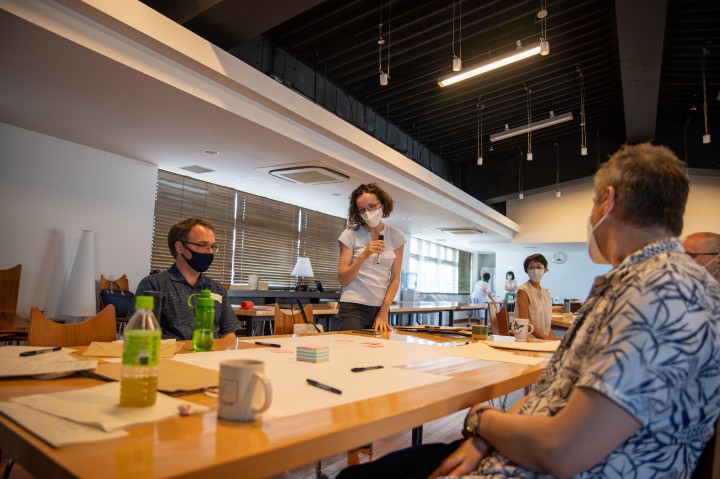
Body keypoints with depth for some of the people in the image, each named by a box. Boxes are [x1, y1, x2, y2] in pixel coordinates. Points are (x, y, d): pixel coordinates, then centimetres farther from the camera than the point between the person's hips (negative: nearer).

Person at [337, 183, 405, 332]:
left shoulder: (396, 236, 4)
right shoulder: (350, 235, -3)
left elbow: (395, 278, 3)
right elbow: (343, 279, -7)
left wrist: (384, 312, -4)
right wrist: (364, 255, -20)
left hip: (381, 308, 3)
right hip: (353, 308, -2)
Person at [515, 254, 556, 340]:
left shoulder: (546, 293, 13)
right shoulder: (523, 290, -7)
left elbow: (547, 322, 15)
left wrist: (552, 338, -2)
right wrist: (547, 339, -15)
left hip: (544, 340, 6)